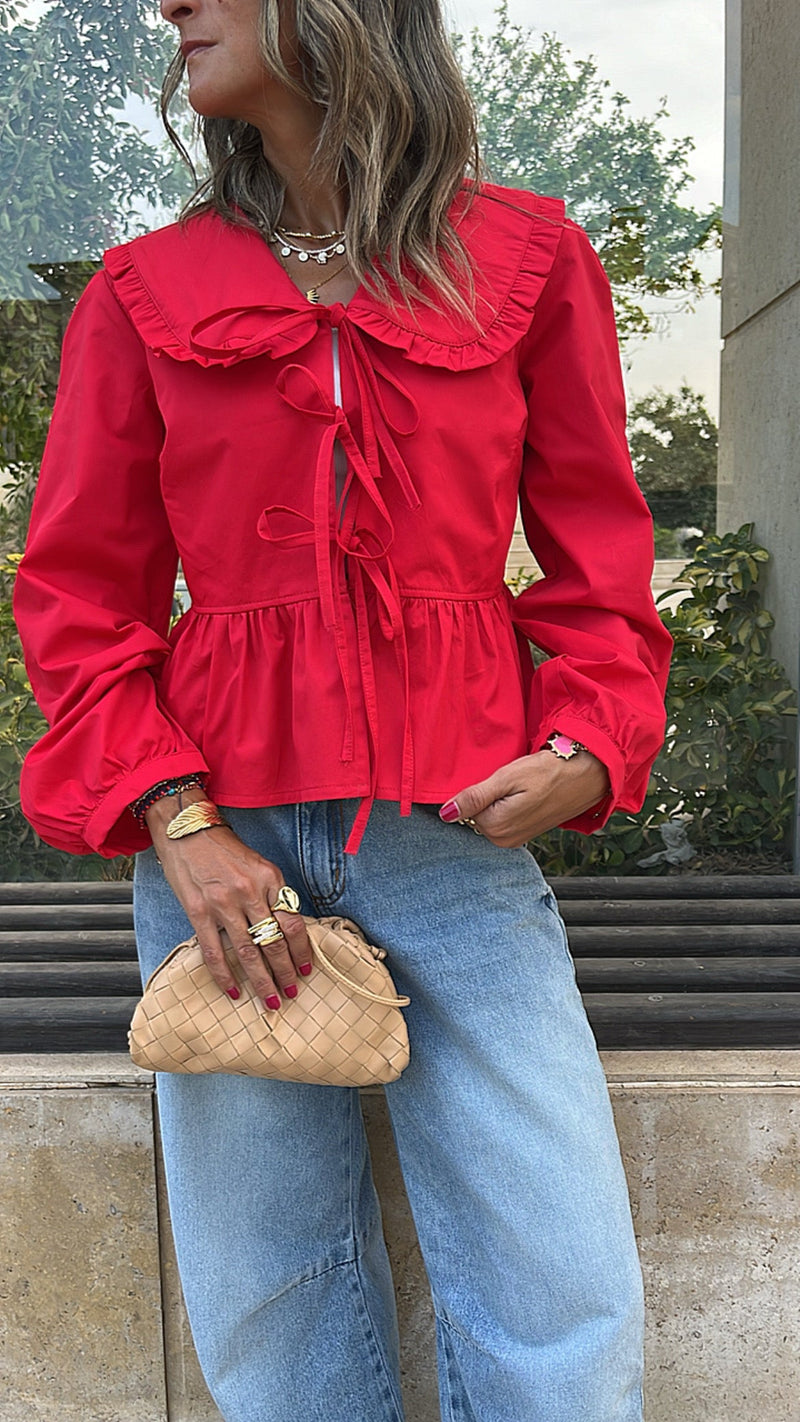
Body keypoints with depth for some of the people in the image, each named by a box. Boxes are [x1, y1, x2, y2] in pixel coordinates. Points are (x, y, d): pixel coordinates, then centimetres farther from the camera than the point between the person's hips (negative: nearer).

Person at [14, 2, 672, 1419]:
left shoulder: (526, 255, 7)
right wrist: (176, 820, -8)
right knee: (274, 1303, 10)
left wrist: (590, 744, -6)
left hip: (454, 823, 0)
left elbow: (598, 549, 11)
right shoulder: (146, 290, 8)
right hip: (220, 826, 1)